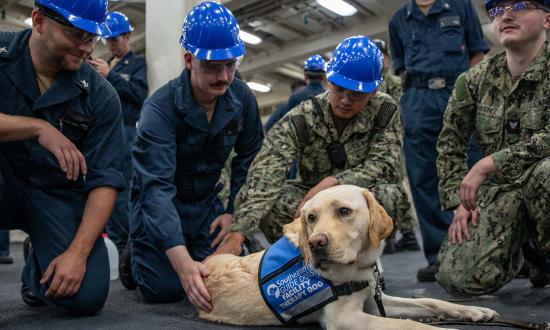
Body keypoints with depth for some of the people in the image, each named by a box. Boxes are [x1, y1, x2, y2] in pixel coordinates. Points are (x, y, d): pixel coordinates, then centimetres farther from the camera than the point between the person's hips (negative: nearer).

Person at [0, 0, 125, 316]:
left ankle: (38, 262, 17)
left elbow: (104, 181, -12)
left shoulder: (100, 96, -9)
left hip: (58, 193, 1)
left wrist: (78, 252, -21)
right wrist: (37, 128, -28)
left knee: (87, 295, -19)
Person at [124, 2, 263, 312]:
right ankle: (135, 254, 20)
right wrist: (182, 260, -48)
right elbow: (157, 187, -38)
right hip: (161, 201, -4)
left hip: (206, 202, 4)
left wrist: (233, 210, -6)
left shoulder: (242, 98, -14)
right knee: (166, 288, -14)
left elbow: (248, 156, 0)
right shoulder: (161, 108, -29)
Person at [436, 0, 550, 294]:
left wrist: (488, 164, -24)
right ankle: (520, 252, 18)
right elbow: (449, 144, 6)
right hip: (497, 190, 3)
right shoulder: (475, 79, 3)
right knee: (457, 278, -15)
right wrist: (459, 201, -3)